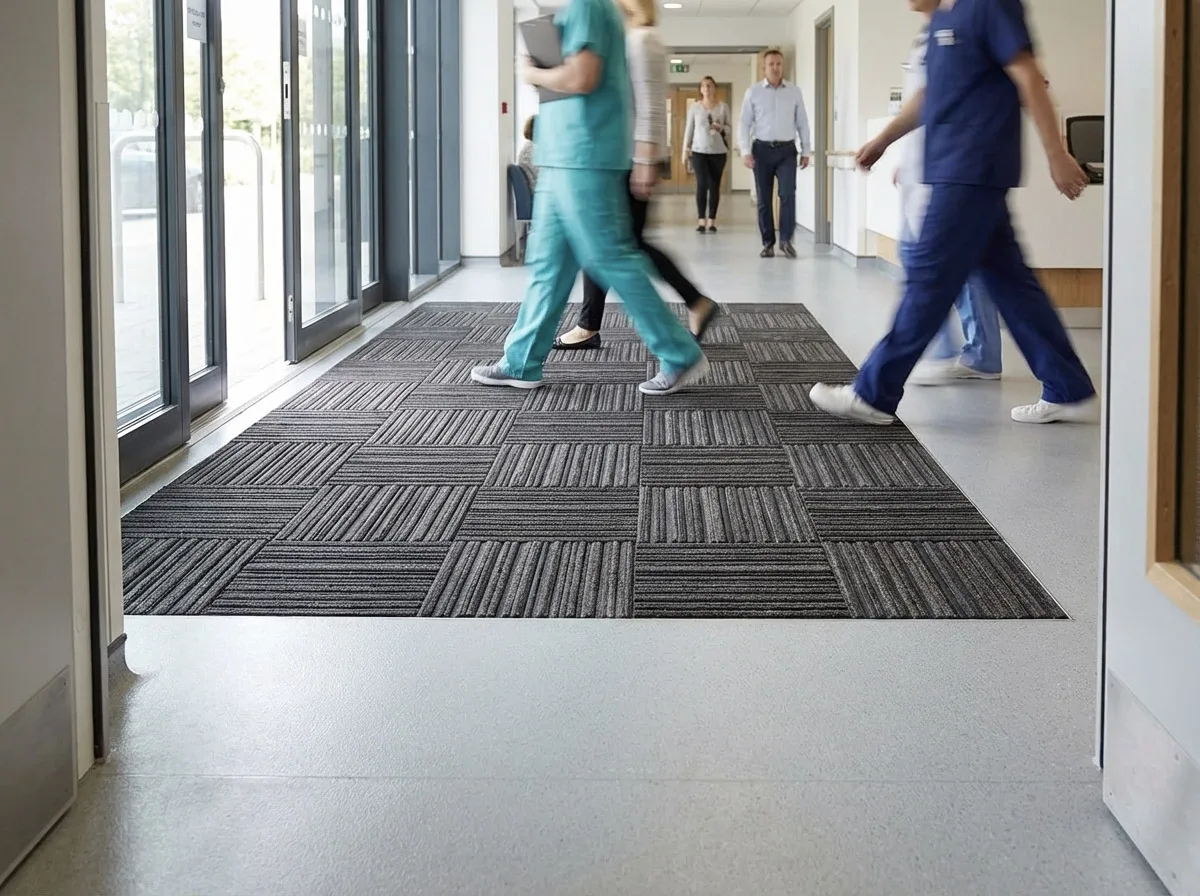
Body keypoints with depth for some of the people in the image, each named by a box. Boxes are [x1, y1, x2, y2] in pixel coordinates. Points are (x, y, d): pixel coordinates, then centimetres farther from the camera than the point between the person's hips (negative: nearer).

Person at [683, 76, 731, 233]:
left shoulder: (723, 107, 2)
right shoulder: (694, 107, 3)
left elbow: (729, 128, 6)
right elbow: (689, 130, 7)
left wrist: (721, 128, -15)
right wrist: (685, 150, 4)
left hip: (718, 152, 1)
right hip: (699, 151, -1)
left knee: (714, 186, 2)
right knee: (702, 184, -10)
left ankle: (711, 221, 6)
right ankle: (701, 221, -8)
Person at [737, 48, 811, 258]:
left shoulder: (794, 91, 6)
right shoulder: (753, 92, 2)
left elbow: (802, 123, 9)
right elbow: (744, 123, 1)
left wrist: (806, 151, 6)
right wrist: (745, 151, -8)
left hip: (787, 149, 0)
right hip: (762, 149, 0)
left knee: (788, 194, -13)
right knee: (764, 199, 3)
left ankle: (786, 240, -6)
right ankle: (768, 243, 12)